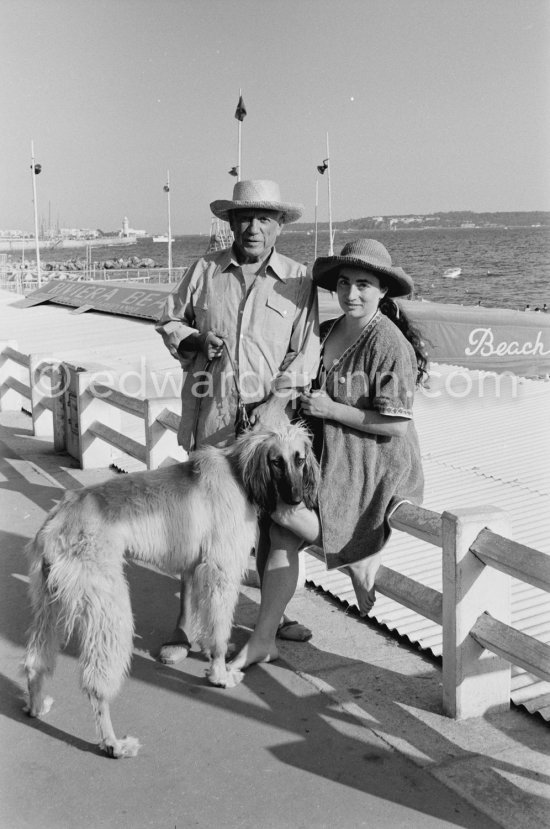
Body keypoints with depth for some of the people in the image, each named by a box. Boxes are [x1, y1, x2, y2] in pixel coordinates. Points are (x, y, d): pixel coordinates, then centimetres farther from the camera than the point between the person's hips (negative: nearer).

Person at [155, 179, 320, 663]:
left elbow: (305, 350, -1)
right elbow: (169, 323, 15)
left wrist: (277, 400, -14)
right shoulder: (204, 271, 6)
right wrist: (196, 339, -6)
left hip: (269, 420, 0)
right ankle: (187, 624, 14)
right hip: (209, 418, 0)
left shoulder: (298, 279, 3)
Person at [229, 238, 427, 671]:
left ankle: (359, 563, 10)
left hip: (372, 468, -7)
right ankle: (263, 640, 8)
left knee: (285, 510, -16)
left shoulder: (389, 344, -17)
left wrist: (330, 409, -16)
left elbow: (395, 425, -20)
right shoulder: (326, 332, 7)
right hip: (327, 456, 7)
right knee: (282, 537, -4)